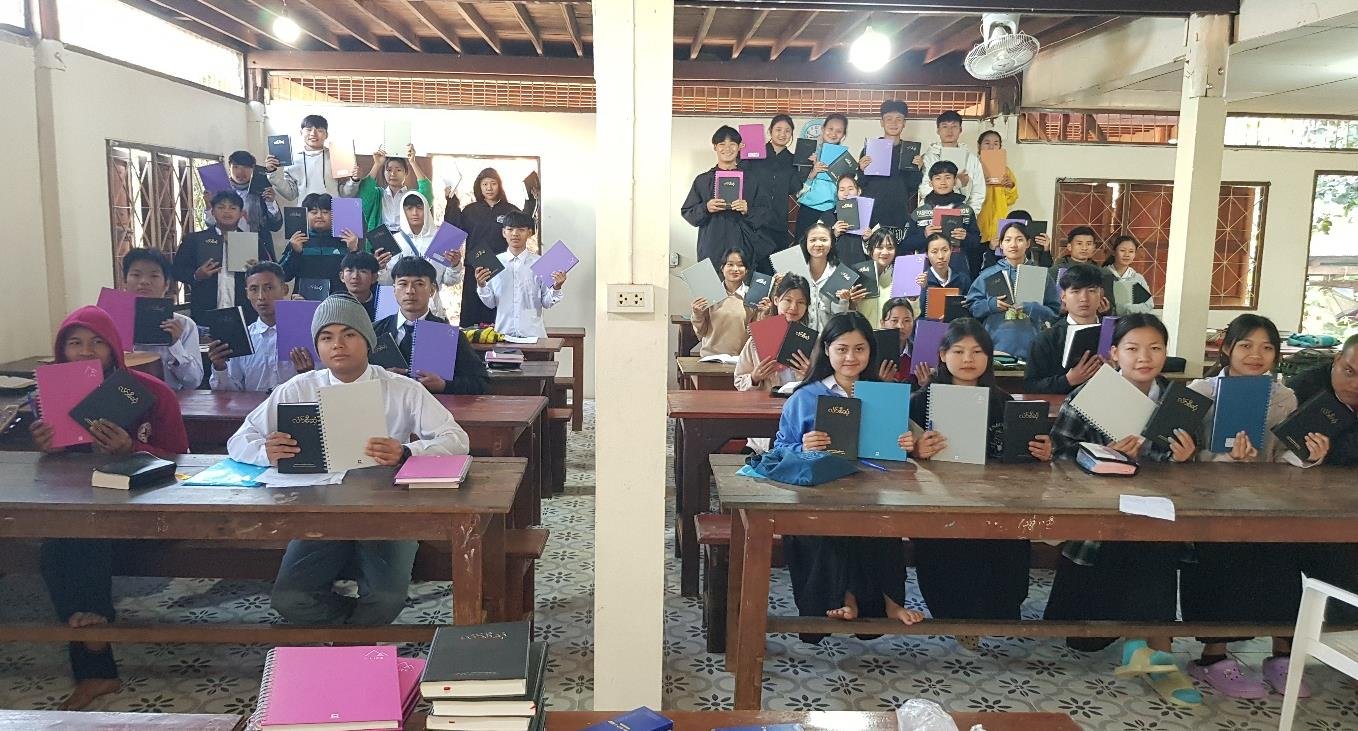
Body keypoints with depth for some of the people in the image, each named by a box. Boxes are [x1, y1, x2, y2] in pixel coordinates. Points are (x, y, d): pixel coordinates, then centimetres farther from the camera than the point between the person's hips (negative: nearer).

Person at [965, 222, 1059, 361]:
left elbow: (1055, 312, 5)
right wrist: (991, 305, -11)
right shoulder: (988, 275, 6)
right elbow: (970, 306, 6)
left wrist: (1032, 308, -12)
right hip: (996, 346, 0)